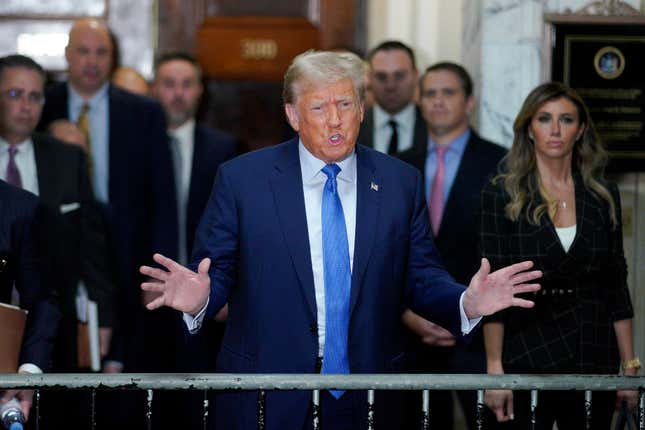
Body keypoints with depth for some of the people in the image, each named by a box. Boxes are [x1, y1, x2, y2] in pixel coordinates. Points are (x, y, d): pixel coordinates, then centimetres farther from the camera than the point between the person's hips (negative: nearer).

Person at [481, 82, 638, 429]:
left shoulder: (603, 196, 7)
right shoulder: (502, 195, -2)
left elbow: (616, 286, 10)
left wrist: (630, 365, 4)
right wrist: (495, 369, -13)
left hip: (593, 358, 3)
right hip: (527, 357, -3)